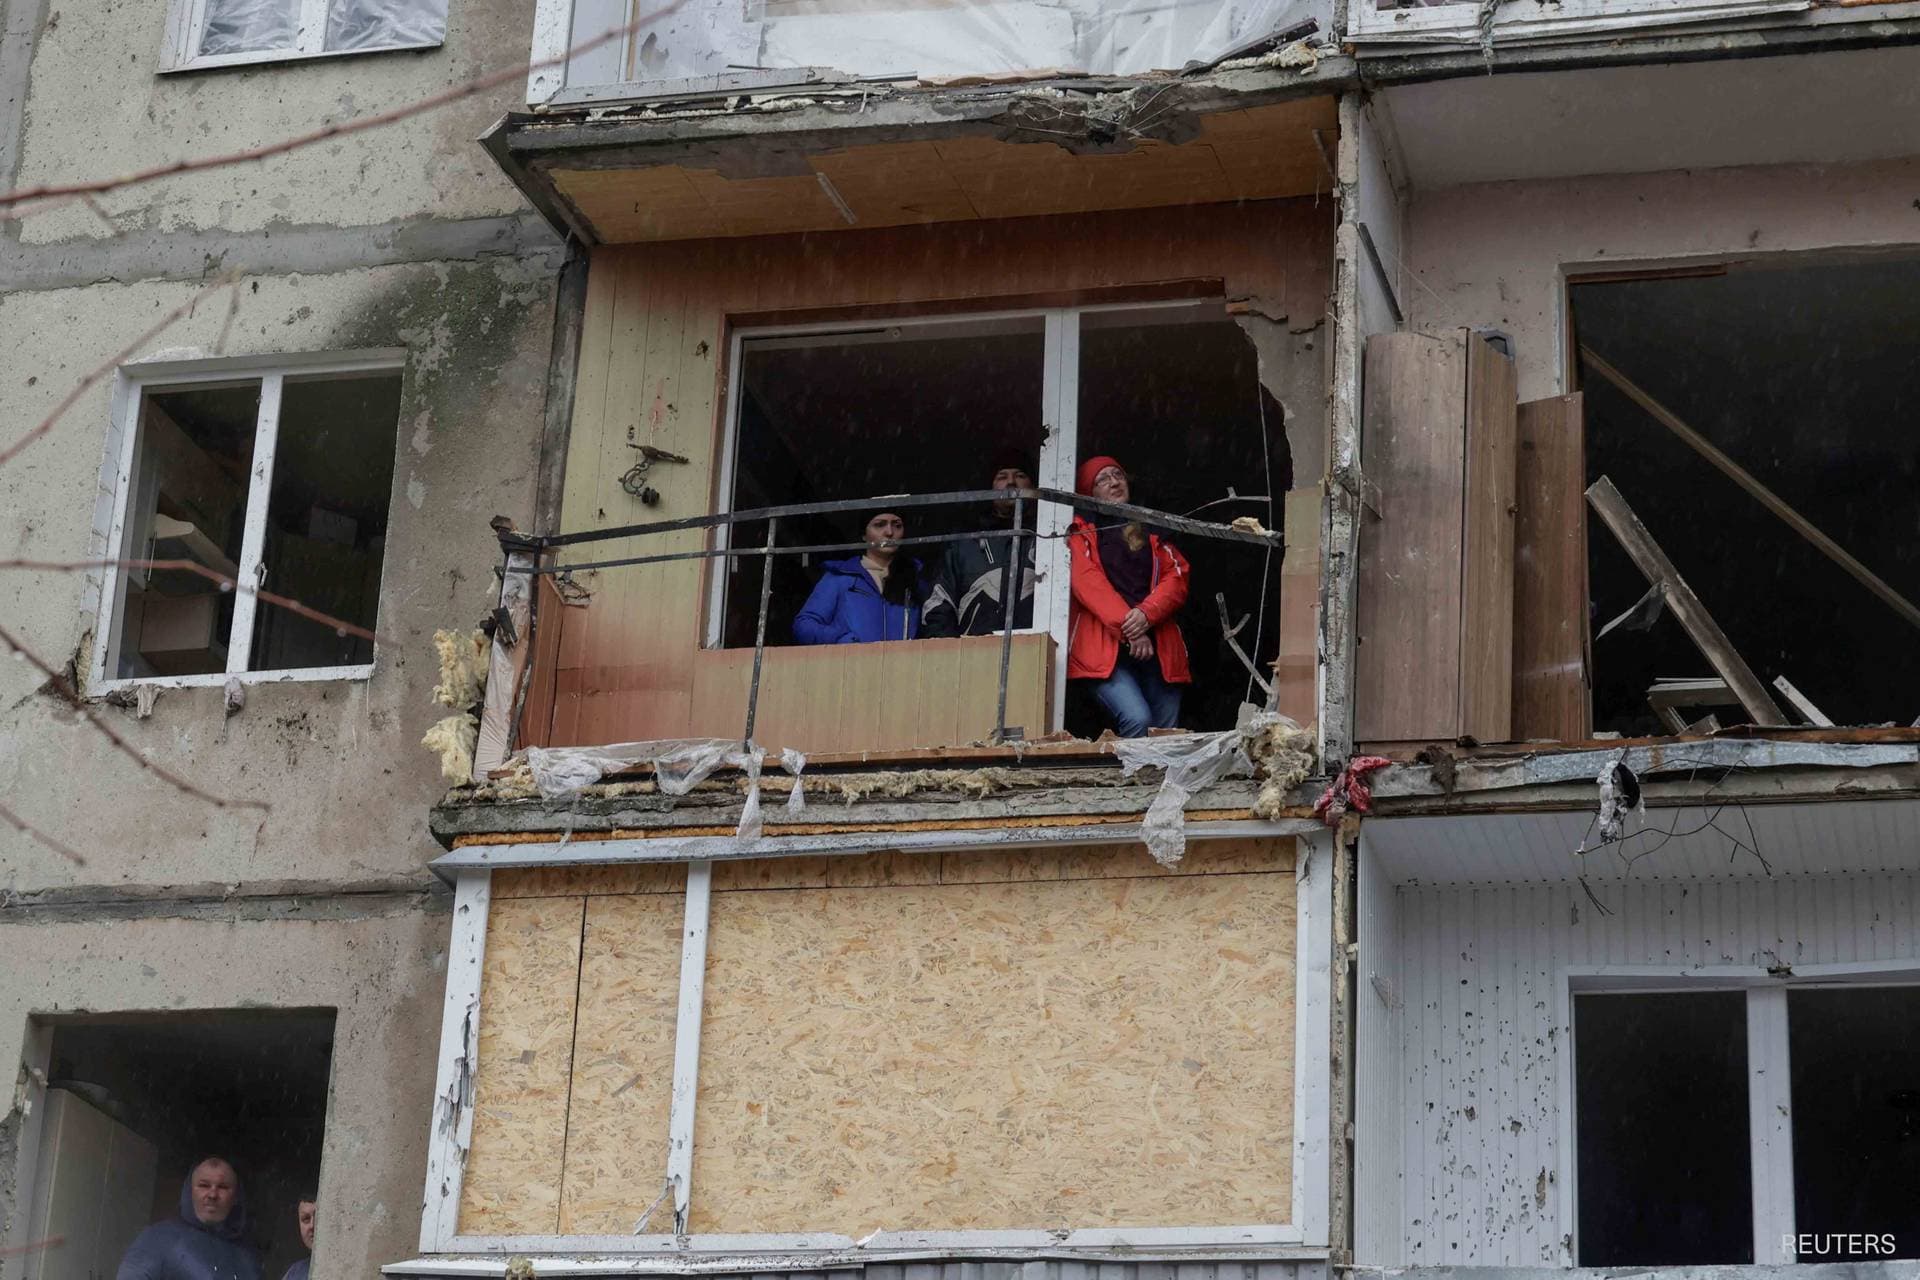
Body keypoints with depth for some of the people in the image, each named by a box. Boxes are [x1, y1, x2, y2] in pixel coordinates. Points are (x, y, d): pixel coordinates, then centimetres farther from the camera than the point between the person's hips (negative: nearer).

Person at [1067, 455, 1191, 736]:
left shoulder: (1151, 531, 23)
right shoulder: (1080, 534, 11)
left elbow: (1177, 577, 9)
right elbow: (1089, 585, -4)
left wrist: (1146, 614, -11)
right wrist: (1129, 631, -16)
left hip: (1157, 647, 4)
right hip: (1105, 649, -4)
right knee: (1137, 720, -27)